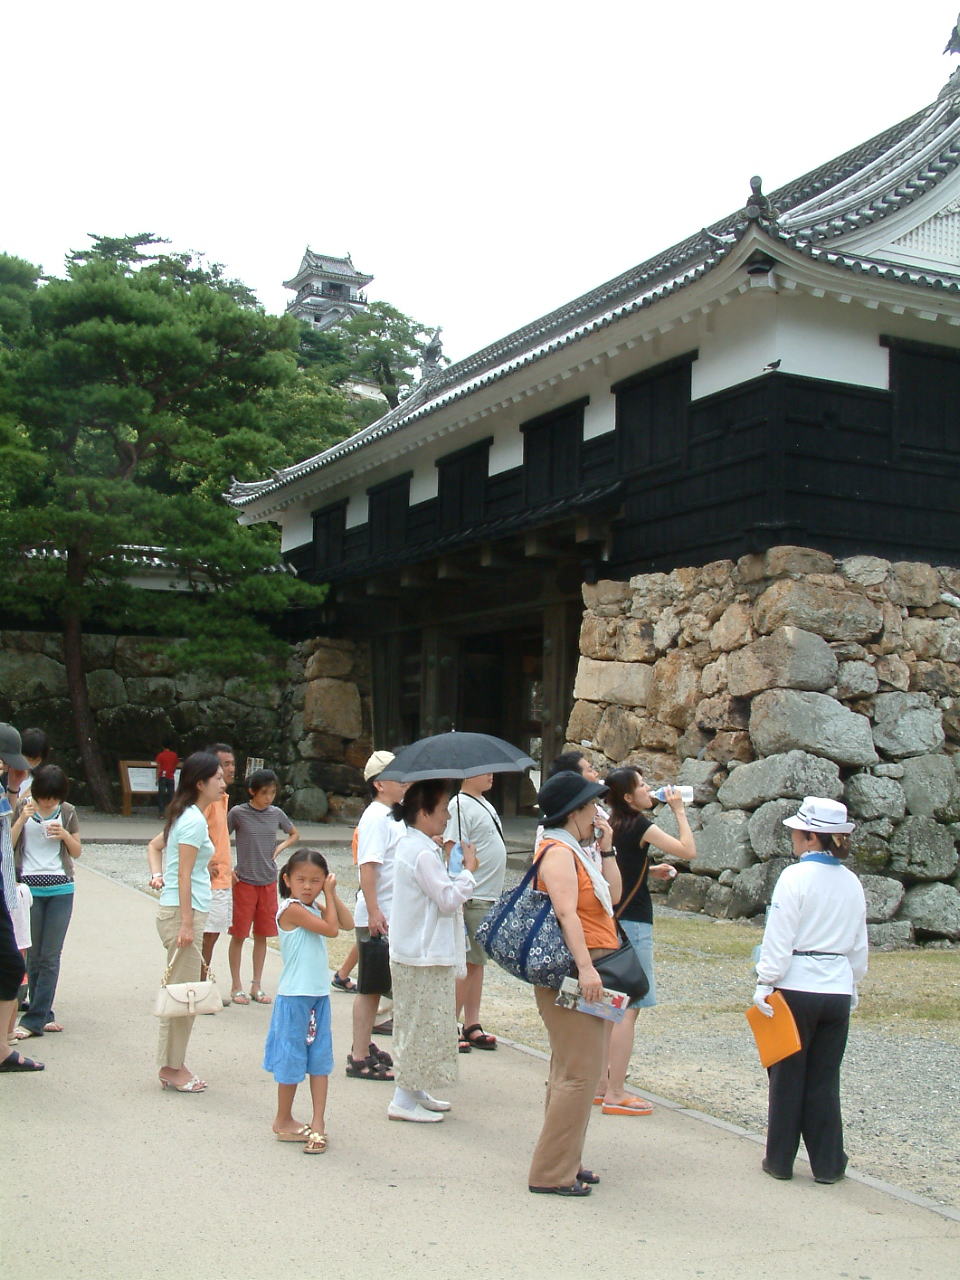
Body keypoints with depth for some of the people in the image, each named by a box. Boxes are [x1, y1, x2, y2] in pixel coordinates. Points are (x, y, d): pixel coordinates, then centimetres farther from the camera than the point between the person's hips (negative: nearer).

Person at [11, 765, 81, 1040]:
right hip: (29, 888, -1)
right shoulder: (22, 808, 1)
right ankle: (44, 1015, 14)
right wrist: (22, 819, -15)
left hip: (61, 890, 1)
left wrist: (65, 834, -9)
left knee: (51, 956, -2)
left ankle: (35, 1019, 1)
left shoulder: (67, 812, 5)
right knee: (34, 955, 4)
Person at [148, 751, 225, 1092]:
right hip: (182, 912, -10)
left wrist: (157, 875, 10)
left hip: (185, 913, 10)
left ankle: (174, 1066, 21)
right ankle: (172, 1068, 6)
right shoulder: (194, 820, -15)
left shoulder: (185, 816, 14)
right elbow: (184, 875, -18)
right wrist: (187, 924, -19)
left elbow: (154, 845, 25)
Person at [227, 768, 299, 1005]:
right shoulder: (238, 813, -8)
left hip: (269, 882, 4)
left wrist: (281, 847, 2)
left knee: (262, 935, 9)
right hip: (244, 881, -4)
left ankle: (257, 986, 19)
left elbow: (294, 834, 19)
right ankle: (236, 987, 13)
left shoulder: (276, 814, 3)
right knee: (239, 934, 3)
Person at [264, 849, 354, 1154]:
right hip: (295, 996, -8)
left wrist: (332, 894, 3)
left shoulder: (313, 908, 10)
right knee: (292, 1060, 4)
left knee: (320, 1060, 8)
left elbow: (348, 923, 10)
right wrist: (329, 896, -9)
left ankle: (318, 1122, 12)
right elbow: (331, 929, -19)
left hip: (319, 995, 8)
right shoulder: (291, 908, -17)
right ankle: (283, 1121, 19)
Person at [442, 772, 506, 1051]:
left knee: (477, 962, 12)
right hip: (471, 900, -9)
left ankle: (472, 1026, 19)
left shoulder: (485, 805, 15)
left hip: (490, 898, 9)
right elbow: (453, 852, -19)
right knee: (465, 963, -3)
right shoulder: (460, 806, -14)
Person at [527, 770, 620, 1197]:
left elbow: (612, 896, 20)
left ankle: (564, 1162, 26)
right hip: (573, 975, -11)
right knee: (579, 1073, -10)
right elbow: (566, 912, -24)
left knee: (573, 1071, 17)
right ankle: (552, 1172, -4)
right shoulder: (558, 851, -13)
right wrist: (585, 966, -32)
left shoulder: (574, 852, 19)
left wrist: (606, 849, 12)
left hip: (585, 971, 11)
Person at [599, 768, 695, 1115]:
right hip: (632, 923, -9)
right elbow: (689, 851, -15)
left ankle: (602, 1085, 21)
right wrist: (679, 810, -5)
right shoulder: (639, 826, -15)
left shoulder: (613, 825, 10)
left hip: (610, 920, 9)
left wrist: (651, 871, 14)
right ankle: (616, 1094, -2)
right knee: (629, 1007, -4)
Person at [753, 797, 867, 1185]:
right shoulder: (851, 883, 6)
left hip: (797, 988, -5)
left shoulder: (796, 876, -12)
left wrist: (765, 983, -7)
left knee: (787, 1076, 8)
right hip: (837, 990, 5)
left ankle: (780, 1160, 16)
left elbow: (779, 937, -13)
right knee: (825, 1080, 12)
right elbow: (859, 945, 13)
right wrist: (852, 984, 24)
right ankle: (828, 1164, 16)